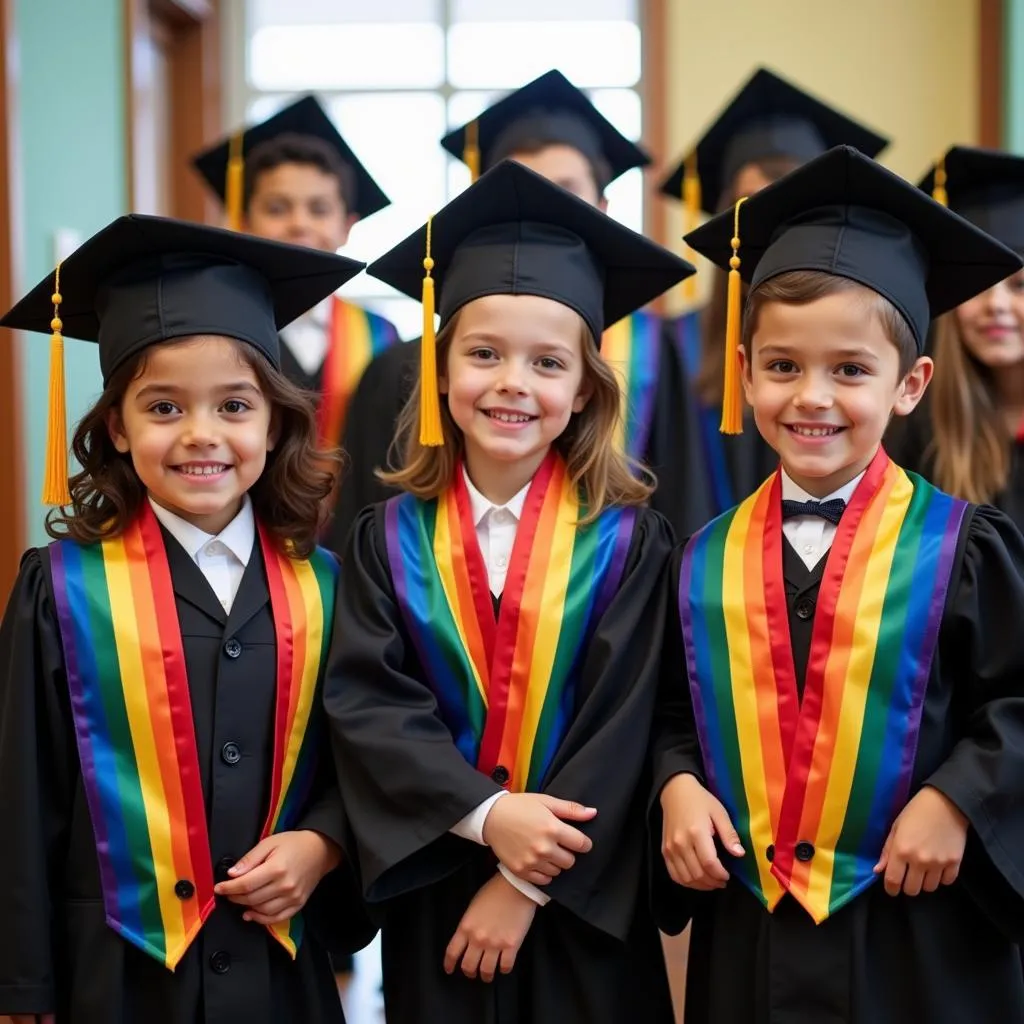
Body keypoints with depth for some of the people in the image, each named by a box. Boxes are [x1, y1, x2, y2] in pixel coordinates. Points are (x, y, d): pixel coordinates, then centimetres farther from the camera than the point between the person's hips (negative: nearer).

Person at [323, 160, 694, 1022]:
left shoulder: (627, 542, -4)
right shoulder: (389, 539, 0)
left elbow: (622, 723, -10)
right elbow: (365, 703, -9)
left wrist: (526, 883, -15)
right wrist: (487, 816, -21)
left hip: (578, 906, -1)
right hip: (433, 901, 1)